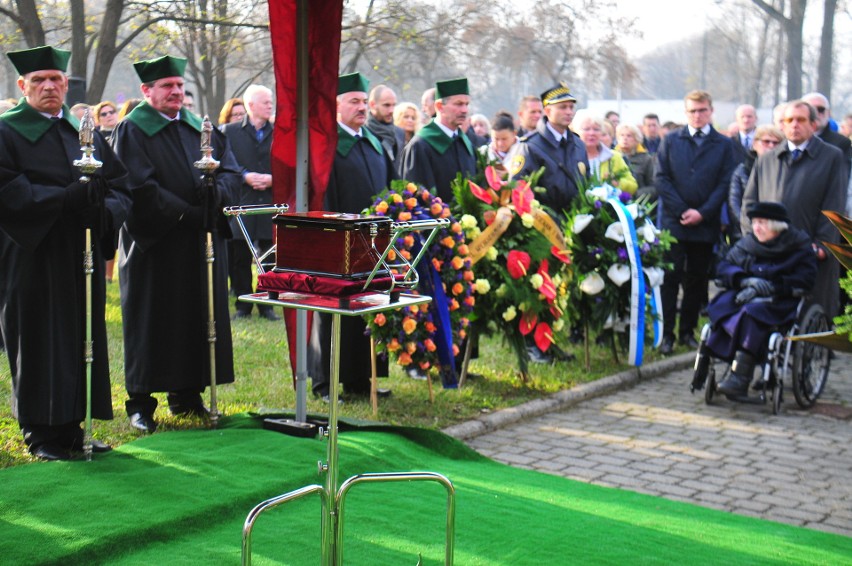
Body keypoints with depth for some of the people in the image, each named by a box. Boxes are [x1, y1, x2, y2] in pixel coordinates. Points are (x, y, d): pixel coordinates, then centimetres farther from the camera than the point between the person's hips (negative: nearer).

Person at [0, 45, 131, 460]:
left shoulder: (87, 133, 16)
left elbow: (121, 188, 10)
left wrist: (104, 209, -13)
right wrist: (66, 199, -24)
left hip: (82, 257, 5)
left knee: (84, 338, 6)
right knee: (38, 343, -1)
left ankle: (72, 426, 15)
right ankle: (41, 434, 8)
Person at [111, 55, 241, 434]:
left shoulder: (201, 129, 15)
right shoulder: (132, 130, -4)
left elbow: (231, 170, 7)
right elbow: (139, 187, -15)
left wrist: (217, 193, -14)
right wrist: (187, 213, -17)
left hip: (202, 241, 6)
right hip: (154, 243, -6)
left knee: (199, 317, 8)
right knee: (153, 322, -1)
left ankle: (187, 395, 17)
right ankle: (140, 403, 6)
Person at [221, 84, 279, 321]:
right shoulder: (230, 131, 6)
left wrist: (273, 178, -9)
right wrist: (245, 177, -13)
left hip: (272, 203, 1)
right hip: (241, 204, -1)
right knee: (239, 259, 3)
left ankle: (267, 305, 13)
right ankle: (243, 305, 14)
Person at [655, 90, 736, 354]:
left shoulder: (724, 144, 7)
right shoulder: (670, 140, 7)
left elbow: (725, 184, 1)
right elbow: (662, 179, 1)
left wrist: (702, 213, -10)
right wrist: (682, 211, -9)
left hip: (706, 224, 1)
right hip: (674, 222, -1)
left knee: (697, 280, 7)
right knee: (670, 278, -4)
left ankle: (687, 331, 16)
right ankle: (666, 333, 0)